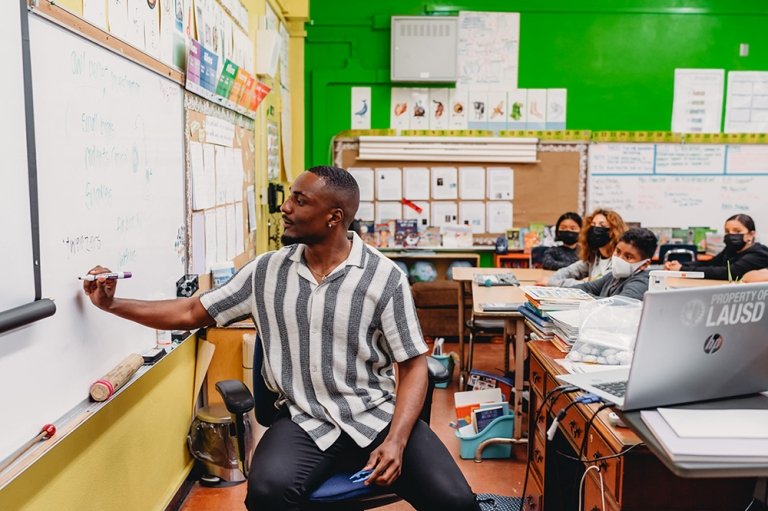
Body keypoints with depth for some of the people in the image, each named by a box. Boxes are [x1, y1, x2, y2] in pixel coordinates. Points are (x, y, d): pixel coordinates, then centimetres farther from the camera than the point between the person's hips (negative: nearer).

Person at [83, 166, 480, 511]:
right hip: (306, 420, 2)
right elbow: (192, 313, 12)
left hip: (377, 414, -1)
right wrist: (112, 304, 6)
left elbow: (413, 366, -4)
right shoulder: (266, 271, 3)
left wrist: (396, 441, -17)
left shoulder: (384, 278, -7)